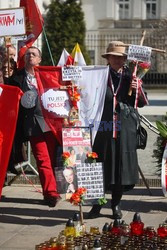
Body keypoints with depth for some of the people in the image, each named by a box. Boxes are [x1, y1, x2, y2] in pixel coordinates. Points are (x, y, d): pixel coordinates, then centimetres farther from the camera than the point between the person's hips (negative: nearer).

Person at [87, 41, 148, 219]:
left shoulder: (130, 76, 11)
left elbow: (142, 103, 11)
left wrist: (137, 90, -6)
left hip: (125, 129, 1)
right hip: (104, 126, -1)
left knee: (122, 164, 3)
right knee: (101, 165, 0)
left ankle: (116, 204, 16)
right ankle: (97, 203, 10)